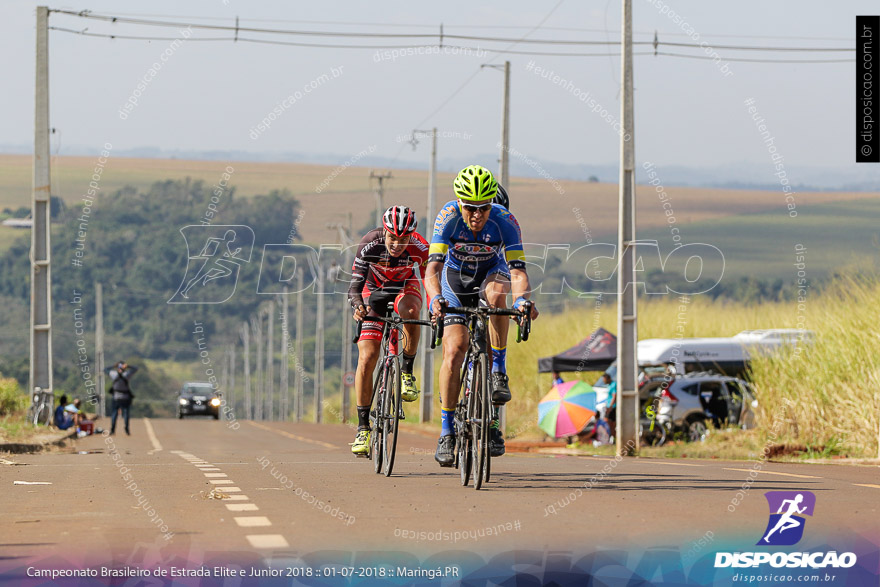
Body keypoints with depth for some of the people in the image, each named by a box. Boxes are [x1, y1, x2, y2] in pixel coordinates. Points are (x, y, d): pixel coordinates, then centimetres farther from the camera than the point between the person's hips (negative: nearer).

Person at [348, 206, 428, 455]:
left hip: (404, 288, 0)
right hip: (374, 292, 0)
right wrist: (357, 305, -52)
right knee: (366, 358, -13)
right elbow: (355, 285, -31)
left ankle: (407, 373, -17)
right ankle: (363, 428, -4)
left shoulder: (419, 248, -28)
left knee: (409, 311, -39)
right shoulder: (370, 245, -29)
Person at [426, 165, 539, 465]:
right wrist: (436, 298, -57)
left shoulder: (505, 221, -30)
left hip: (491, 271, 0)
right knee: (453, 352, -14)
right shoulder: (448, 217, -30)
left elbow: (518, 270, -37)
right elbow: (432, 268, -37)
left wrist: (522, 299, -57)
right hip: (455, 275, 0)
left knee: (496, 294, -38)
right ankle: (447, 432, -5)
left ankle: (498, 372, -25)